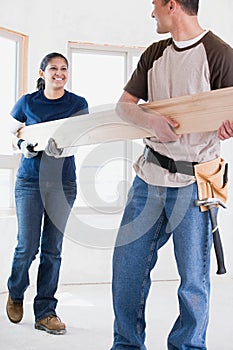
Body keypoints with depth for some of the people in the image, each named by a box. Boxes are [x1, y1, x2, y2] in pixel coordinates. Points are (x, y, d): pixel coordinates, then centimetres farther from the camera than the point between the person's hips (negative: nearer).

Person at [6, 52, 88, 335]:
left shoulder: (78, 104, 5)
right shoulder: (27, 102, 4)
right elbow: (12, 134, 13)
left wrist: (65, 147, -15)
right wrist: (24, 146, -9)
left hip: (63, 181, 1)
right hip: (30, 180, -1)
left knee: (52, 248, 2)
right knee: (27, 246, -4)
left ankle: (45, 312, 12)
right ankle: (15, 293, 27)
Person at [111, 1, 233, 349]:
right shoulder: (155, 54, 11)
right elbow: (124, 105, 7)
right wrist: (151, 120, -15)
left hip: (193, 182, -5)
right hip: (149, 177, 6)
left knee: (193, 278, 4)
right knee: (127, 264, 10)